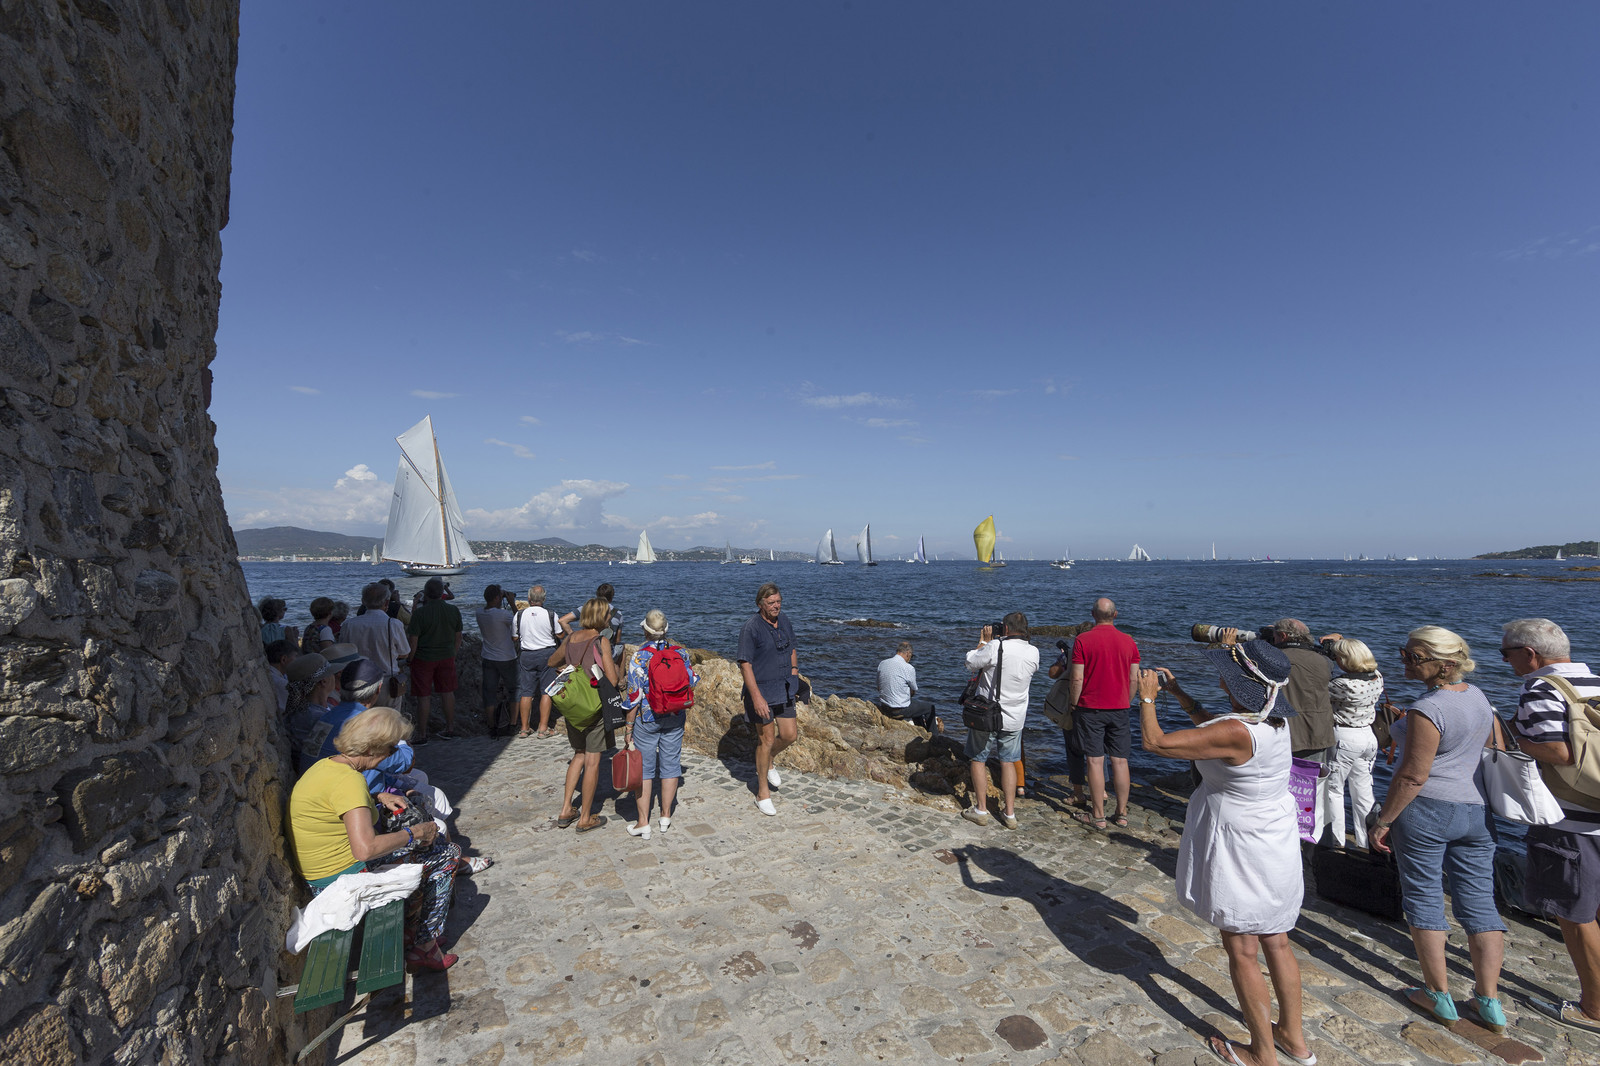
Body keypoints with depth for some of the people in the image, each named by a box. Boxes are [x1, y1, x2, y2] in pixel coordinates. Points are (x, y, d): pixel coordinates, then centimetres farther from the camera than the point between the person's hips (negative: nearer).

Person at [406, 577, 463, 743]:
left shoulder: (420, 613, -16)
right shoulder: (454, 610, -2)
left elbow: (413, 641, -13)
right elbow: (458, 637, 6)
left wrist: (410, 660, 0)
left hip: (424, 658, -4)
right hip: (446, 657, 4)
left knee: (423, 696, 5)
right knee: (448, 692, 14)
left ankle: (422, 735, 13)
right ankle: (450, 729, 23)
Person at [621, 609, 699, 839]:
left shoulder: (639, 656, -15)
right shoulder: (680, 652, -5)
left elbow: (634, 697, -14)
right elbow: (692, 684, 5)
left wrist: (629, 727, -5)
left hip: (646, 719, -3)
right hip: (675, 717, 3)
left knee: (644, 768, 7)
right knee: (670, 765, 14)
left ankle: (643, 823, 10)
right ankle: (666, 817, 24)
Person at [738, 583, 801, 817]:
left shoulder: (784, 620, 4)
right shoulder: (751, 628, -17)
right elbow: (745, 664, -19)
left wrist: (793, 678, 12)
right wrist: (756, 697, -23)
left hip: (783, 690, 6)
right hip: (761, 691, -6)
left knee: (790, 735, 7)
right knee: (767, 738, 3)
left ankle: (767, 763, 38)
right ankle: (763, 794, 19)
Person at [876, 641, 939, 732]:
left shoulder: (882, 664, -1)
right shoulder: (909, 668, -18)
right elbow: (913, 692, -3)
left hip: (883, 708, 7)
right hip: (900, 710, -7)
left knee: (915, 702, 32)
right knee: (930, 706, 16)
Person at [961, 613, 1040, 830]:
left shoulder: (995, 647, -20)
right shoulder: (1033, 652, -6)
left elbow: (971, 663, -6)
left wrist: (983, 641, 7)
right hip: (1014, 717, 4)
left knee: (978, 759, 10)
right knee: (1008, 762, 15)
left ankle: (981, 810, 15)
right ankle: (1010, 813, 18)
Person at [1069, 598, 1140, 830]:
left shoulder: (1083, 640, -9)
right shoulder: (1128, 641, 3)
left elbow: (1077, 678, -11)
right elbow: (1134, 679, 6)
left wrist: (1074, 705, 0)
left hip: (1090, 708, -4)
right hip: (1119, 709, 4)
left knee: (1095, 761, 2)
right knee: (1120, 761, 10)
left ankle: (1098, 816, 8)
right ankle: (1122, 814, 18)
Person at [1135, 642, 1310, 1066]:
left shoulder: (1235, 733, -31)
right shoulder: (1274, 721, -4)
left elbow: (1154, 742, -26)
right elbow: (1209, 723, 14)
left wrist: (1147, 697, -11)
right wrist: (1176, 691, 15)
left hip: (1239, 852, -8)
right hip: (1277, 845, 8)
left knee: (1242, 952, 10)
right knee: (1276, 942, 23)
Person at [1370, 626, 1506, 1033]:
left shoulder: (1427, 710, -21)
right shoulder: (1476, 694, 5)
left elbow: (1412, 776, -19)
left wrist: (1382, 820, -10)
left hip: (1425, 810, -8)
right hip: (1477, 810, 8)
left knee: (1423, 897, 7)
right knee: (1479, 902, 13)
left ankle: (1439, 995, 16)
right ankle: (1490, 1003, 17)